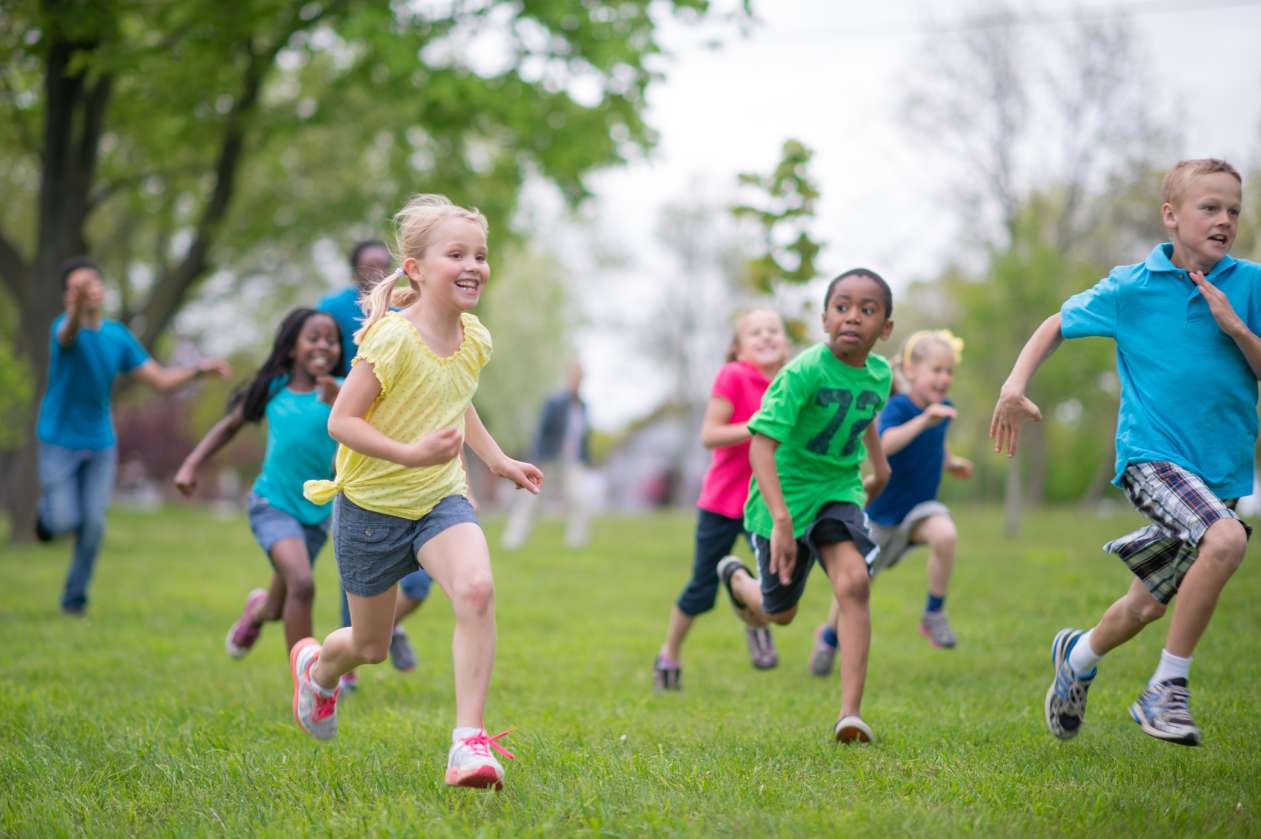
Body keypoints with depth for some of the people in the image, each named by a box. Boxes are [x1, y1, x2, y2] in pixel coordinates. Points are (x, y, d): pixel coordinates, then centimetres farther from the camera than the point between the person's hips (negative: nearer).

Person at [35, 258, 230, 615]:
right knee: (65, 521, -8)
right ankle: (48, 508, 29)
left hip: (100, 442, 4)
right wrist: (77, 308, -69)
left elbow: (160, 379, 4)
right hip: (60, 441, -4)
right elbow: (68, 334, -45)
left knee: (93, 523, -2)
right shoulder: (63, 327, -18)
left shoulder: (118, 336, -1)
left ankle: (75, 595, 16)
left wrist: (200, 368, -12)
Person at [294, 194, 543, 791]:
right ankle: (315, 666, 51)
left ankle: (470, 742, -25)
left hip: (441, 498, 4)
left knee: (477, 589, -28)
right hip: (371, 503, -4)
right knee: (371, 646, 13)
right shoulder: (392, 340, -22)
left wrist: (497, 460, 15)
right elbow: (341, 421, -21)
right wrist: (410, 453, -32)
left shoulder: (475, 340, -2)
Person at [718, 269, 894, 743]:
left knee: (853, 580, -23)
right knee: (780, 612, 13)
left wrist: (878, 464, 26)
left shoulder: (879, 375, -6)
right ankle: (736, 578, 52)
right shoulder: (803, 372, -26)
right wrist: (781, 520, -43)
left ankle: (851, 713, -24)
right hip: (786, 493, -3)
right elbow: (762, 444, -34)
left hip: (838, 490, 3)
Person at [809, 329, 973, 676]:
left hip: (920, 506, 4)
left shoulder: (943, 410, -2)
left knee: (944, 534, -32)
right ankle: (829, 637, 38)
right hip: (883, 511, -3)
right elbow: (884, 444, -44)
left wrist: (949, 461, 6)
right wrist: (923, 420, -54)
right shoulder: (897, 407, -21)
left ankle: (934, 615, -16)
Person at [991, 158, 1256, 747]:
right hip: (1151, 455, -4)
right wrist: (1016, 385, 0)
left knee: (1149, 604, 14)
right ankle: (1165, 691, -18)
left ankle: (1079, 656, 47)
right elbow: (1059, 325, 12)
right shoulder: (1131, 287, -2)